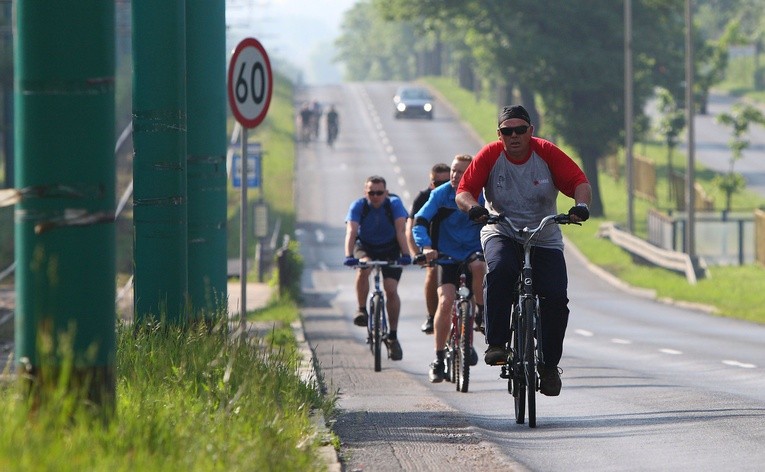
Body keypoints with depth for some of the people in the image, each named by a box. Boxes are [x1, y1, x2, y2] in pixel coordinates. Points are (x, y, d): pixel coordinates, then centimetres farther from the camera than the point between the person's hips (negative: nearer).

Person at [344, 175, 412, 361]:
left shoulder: (394, 204, -21)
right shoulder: (358, 206, -21)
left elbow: (400, 231, -30)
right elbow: (351, 231, -32)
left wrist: (406, 254, -44)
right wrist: (349, 256, -48)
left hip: (390, 249, 0)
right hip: (365, 246, 0)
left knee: (391, 290, -14)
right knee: (364, 267, -34)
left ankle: (393, 336, -2)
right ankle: (361, 310, -18)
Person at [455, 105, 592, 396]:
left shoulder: (546, 153, -7)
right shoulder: (490, 156, -7)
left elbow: (579, 182, -11)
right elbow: (463, 192, -11)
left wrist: (581, 204, -33)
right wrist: (474, 207, -34)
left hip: (544, 239, 1)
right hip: (501, 234, -1)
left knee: (556, 298, -14)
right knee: (500, 270, -35)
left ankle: (549, 365, 5)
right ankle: (496, 344, -26)